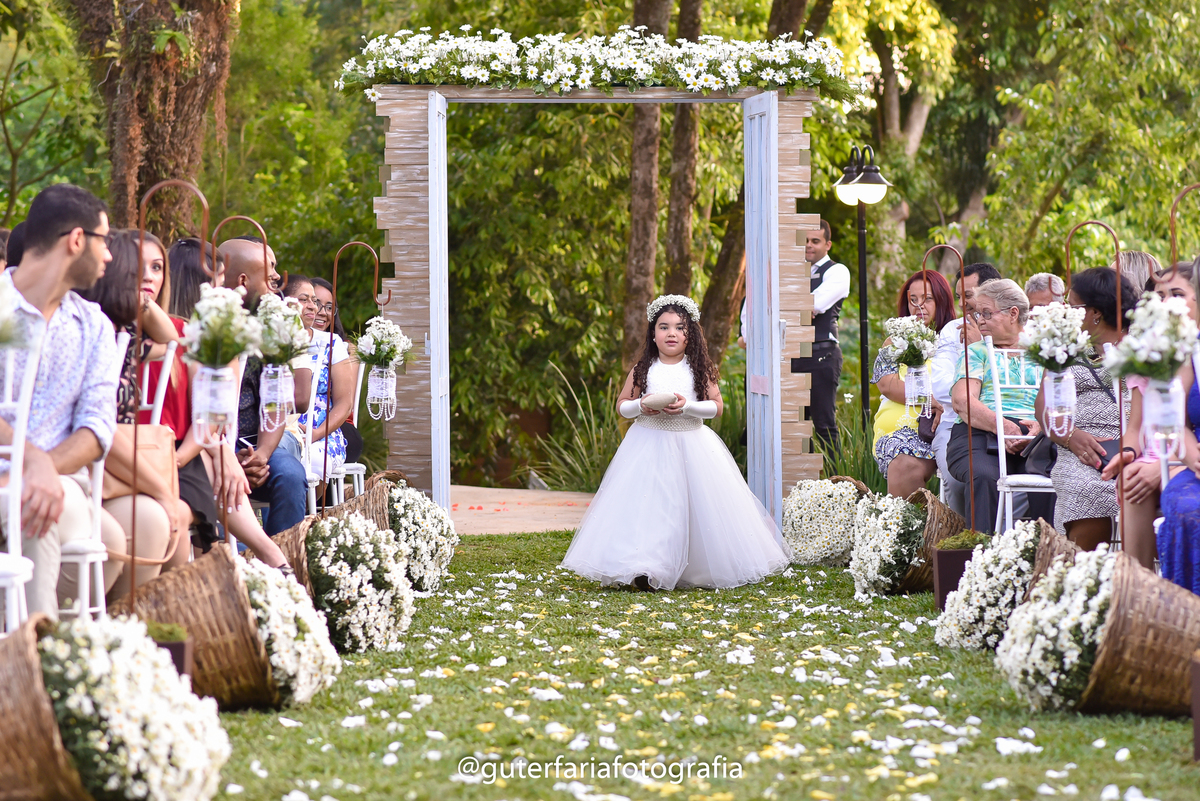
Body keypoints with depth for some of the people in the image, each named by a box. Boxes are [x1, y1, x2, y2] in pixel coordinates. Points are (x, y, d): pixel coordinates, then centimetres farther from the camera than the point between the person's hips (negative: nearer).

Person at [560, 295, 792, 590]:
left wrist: (688, 406, -17)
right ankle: (646, 570, -17)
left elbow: (716, 406, -1)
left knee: (696, 505, 1)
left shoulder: (700, 370, 2)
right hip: (649, 445, -1)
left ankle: (703, 569, 14)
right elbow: (622, 404, 9)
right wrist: (640, 406, -13)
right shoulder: (642, 370, 3)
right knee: (648, 504, -11)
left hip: (692, 446, 1)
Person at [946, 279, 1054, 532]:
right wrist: (1001, 425, -14)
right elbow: (961, 401, 5)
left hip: (1033, 436, 0)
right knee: (985, 477, -36)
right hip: (979, 434, 0)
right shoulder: (976, 352, 23)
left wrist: (1041, 425, -15)